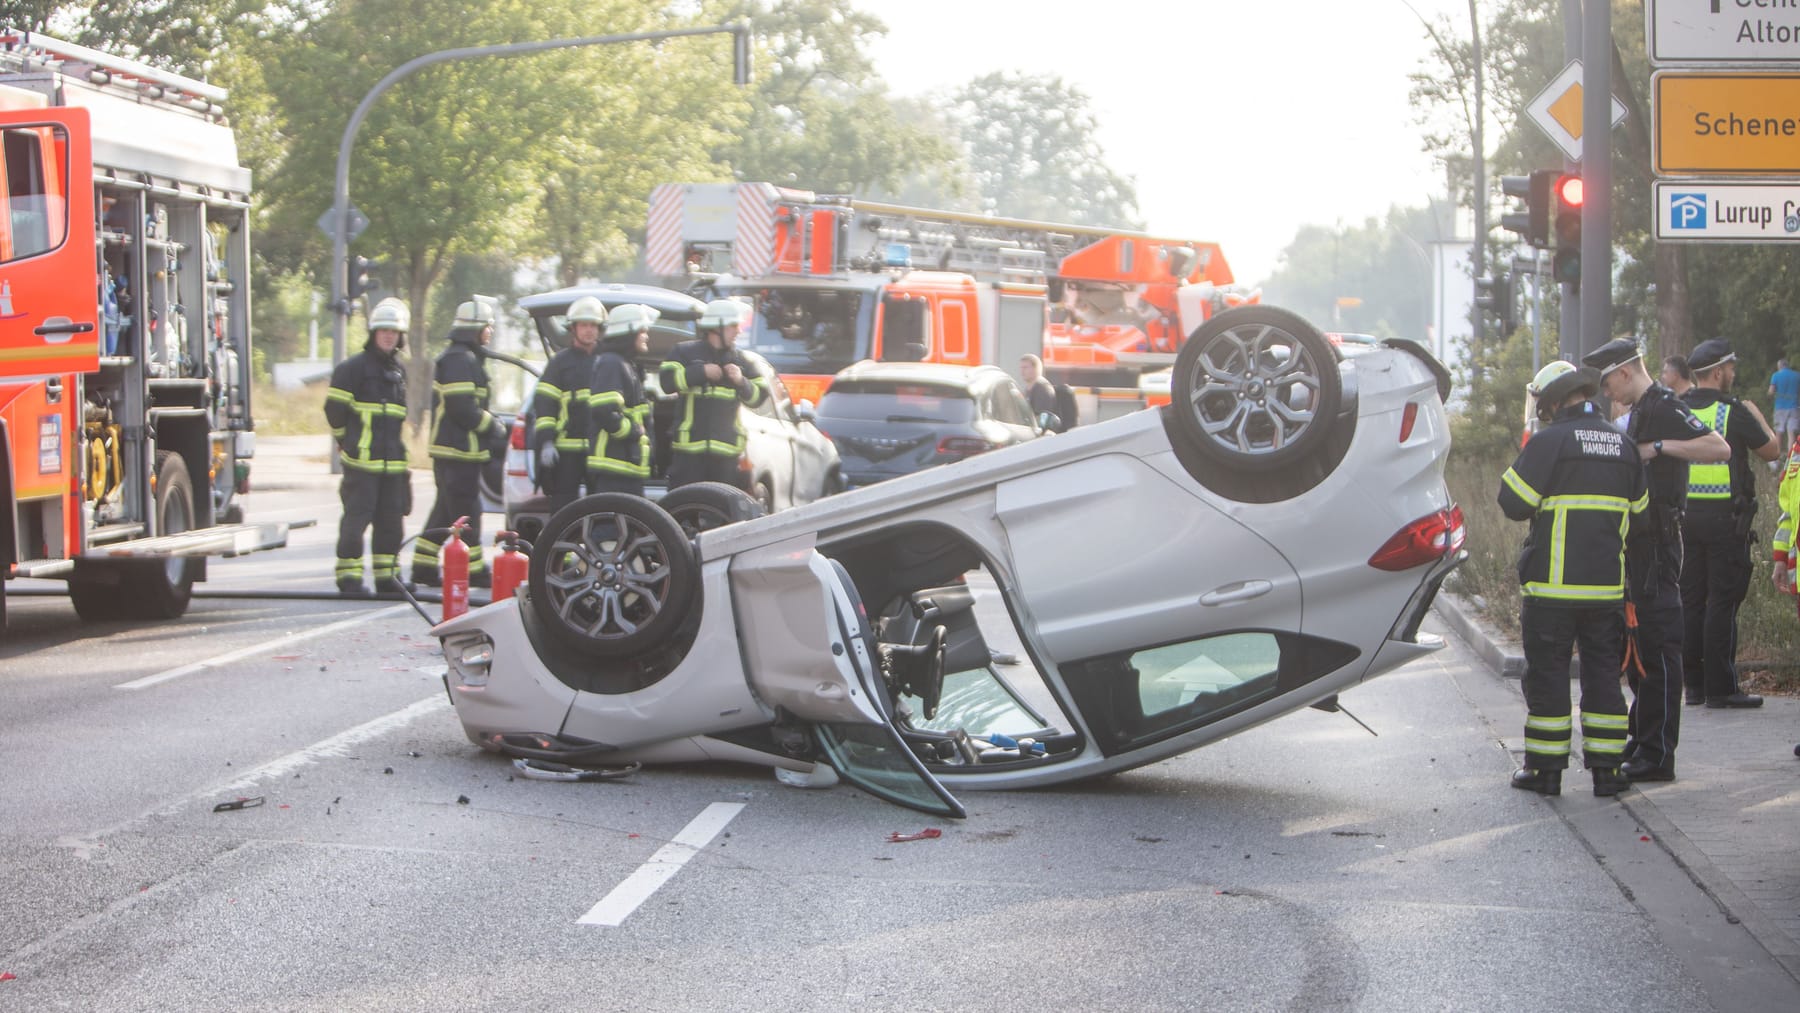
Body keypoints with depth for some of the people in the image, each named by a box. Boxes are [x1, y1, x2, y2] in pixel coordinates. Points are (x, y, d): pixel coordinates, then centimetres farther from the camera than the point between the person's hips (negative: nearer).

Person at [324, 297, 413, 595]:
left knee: (391, 519, 9)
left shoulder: (399, 370, 17)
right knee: (357, 517, -6)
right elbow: (334, 408, -4)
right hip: (362, 459, -7)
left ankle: (386, 575, 17)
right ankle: (349, 578, -2)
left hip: (392, 459, 7)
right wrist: (346, 442, 5)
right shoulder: (355, 367, -5)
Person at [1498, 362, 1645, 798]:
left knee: (1547, 673, 3)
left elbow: (1514, 503, -12)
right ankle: (1606, 769, 9)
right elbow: (1638, 509, 16)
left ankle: (1545, 769, 6)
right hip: (1607, 584, 5)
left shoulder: (1549, 442, -11)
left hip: (1552, 584, -5)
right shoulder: (1622, 445, 8)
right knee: (1602, 672, 10)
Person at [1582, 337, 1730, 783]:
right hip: (1637, 541, 11)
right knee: (1637, 643, 15)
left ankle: (1657, 755, -9)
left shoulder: (1664, 408, -13)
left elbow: (1719, 448, -25)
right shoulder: (1639, 412, 18)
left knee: (1657, 644, -9)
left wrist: (1661, 447, -27)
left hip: (1656, 541, -11)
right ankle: (1642, 740, 23)